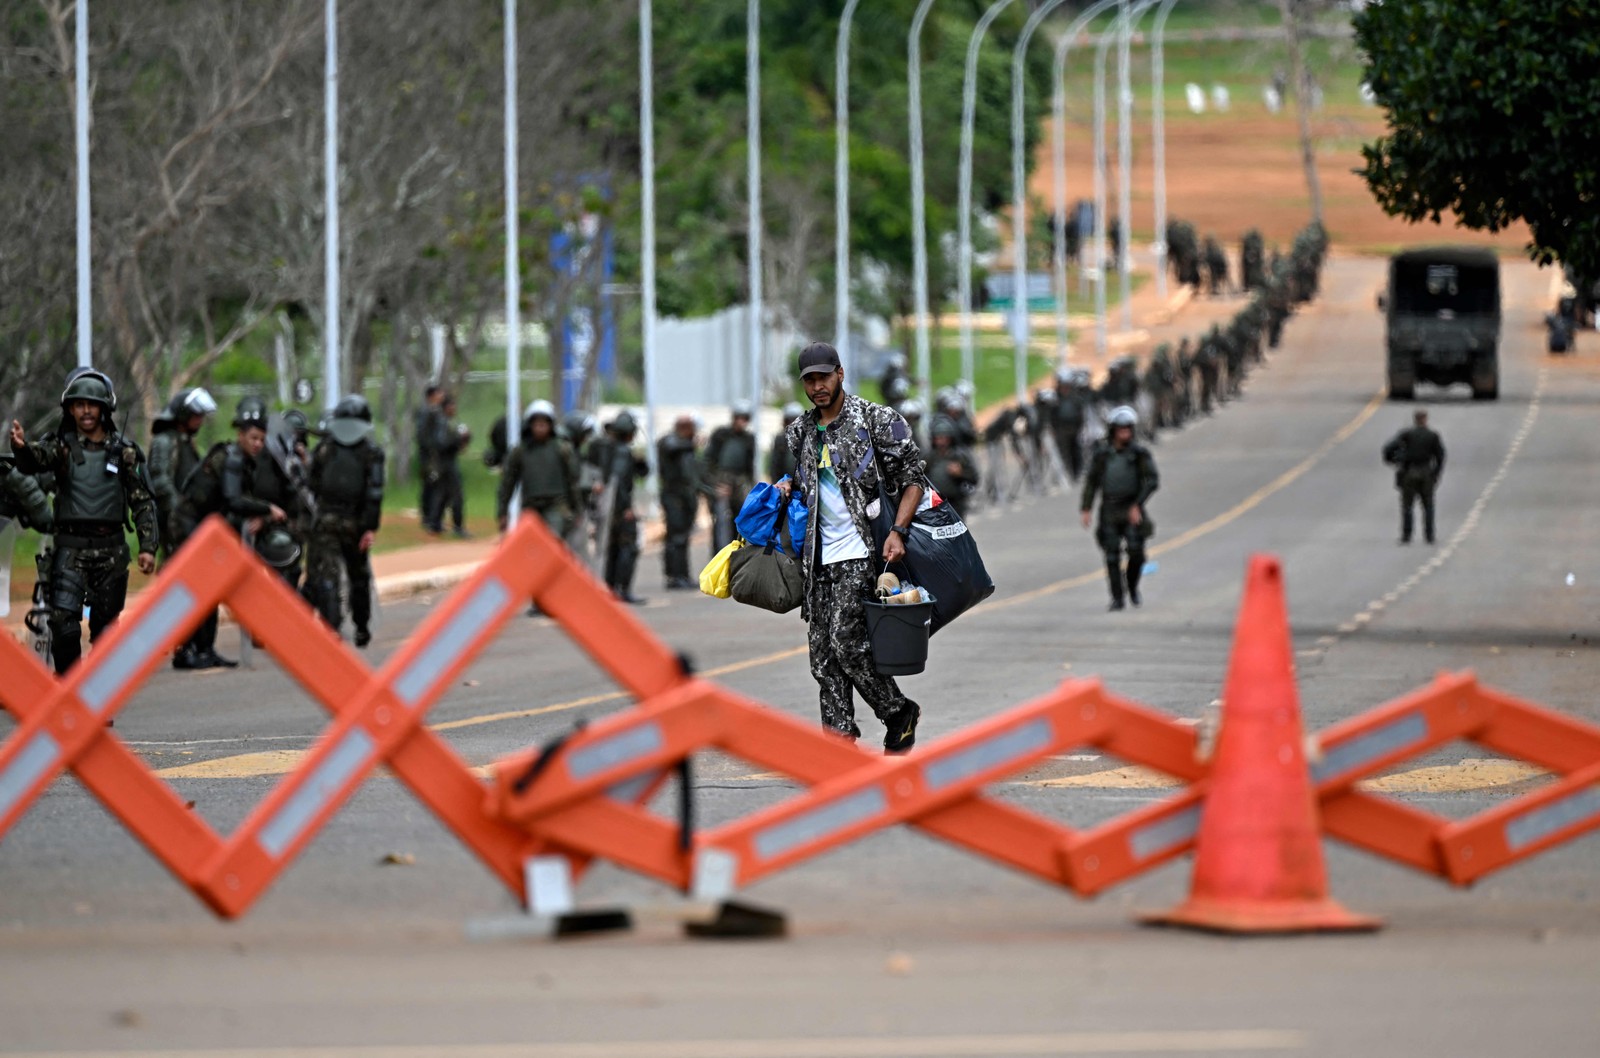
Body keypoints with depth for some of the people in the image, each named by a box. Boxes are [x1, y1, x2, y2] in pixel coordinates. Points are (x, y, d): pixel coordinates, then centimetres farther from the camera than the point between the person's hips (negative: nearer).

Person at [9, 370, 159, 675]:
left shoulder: (124, 450, 6)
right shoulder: (61, 445, 2)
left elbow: (142, 501, 6)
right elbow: (35, 461, -20)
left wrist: (148, 546, -3)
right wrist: (21, 447, -44)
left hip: (111, 548, 1)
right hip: (71, 548, -1)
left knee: (105, 627, 6)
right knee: (64, 624, -14)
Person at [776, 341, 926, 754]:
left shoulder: (876, 420, -5)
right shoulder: (802, 431, 13)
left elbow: (912, 479, -5)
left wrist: (898, 531, -18)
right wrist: (789, 488, 8)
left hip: (860, 552, -7)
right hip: (819, 555, 7)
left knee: (846, 641, -15)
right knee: (822, 648, 1)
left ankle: (899, 712, 4)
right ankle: (840, 733, 4)